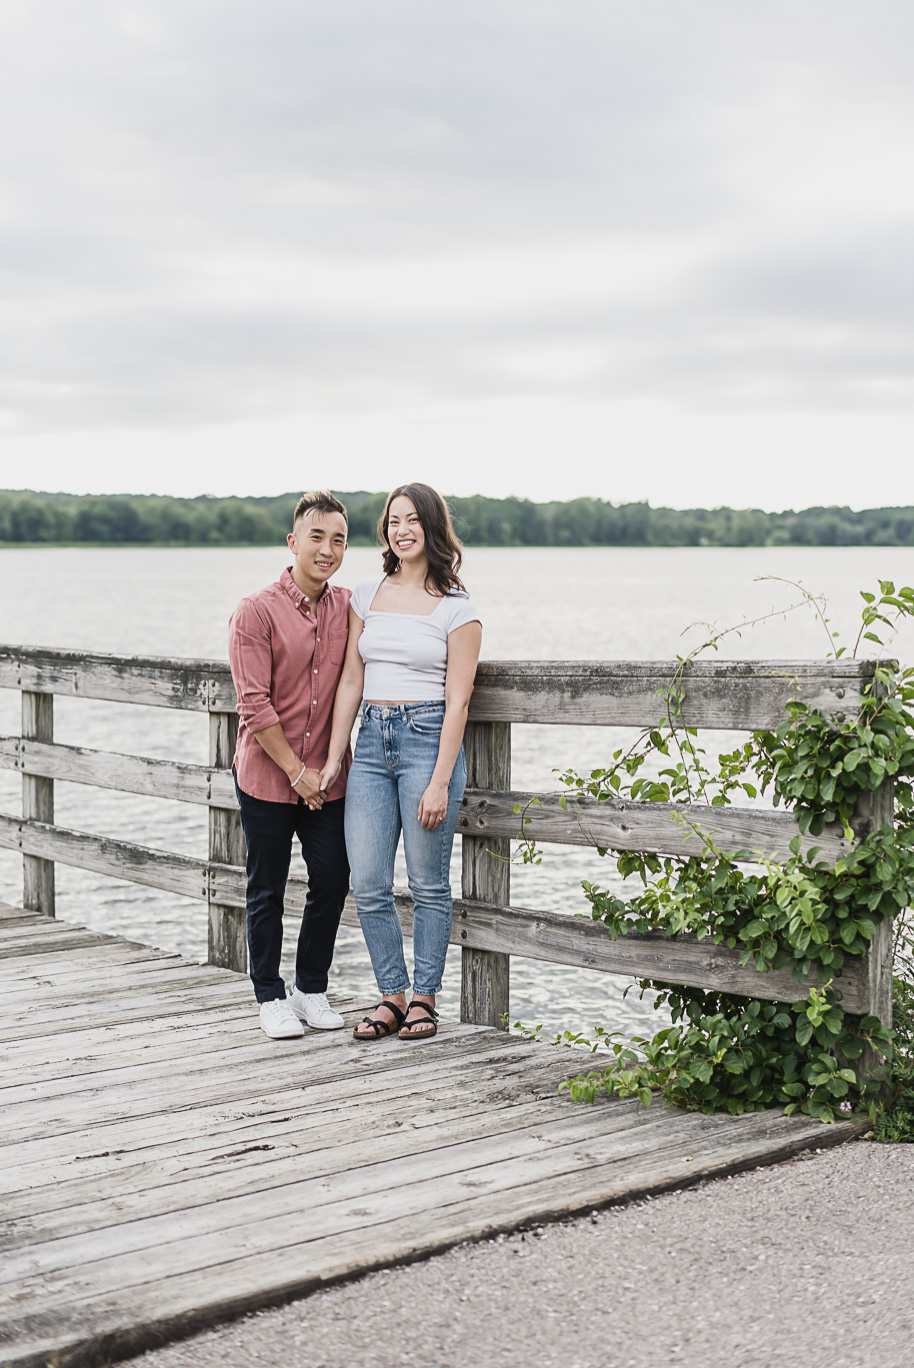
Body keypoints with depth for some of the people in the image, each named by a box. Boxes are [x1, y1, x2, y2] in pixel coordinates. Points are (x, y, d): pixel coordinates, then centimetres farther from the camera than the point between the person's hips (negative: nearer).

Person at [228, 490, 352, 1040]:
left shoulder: (349, 608, 4)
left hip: (329, 778, 4)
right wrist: (296, 771, -13)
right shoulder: (256, 613, -10)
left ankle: (313, 989, 24)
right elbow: (255, 705, -13)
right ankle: (271, 997, 20)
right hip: (267, 776, -4)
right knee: (267, 891, 6)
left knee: (333, 881, 7)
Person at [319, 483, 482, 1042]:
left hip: (429, 739, -4)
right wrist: (335, 757, 6)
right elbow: (351, 682, 12)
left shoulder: (457, 608, -2)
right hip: (372, 740, 4)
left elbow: (457, 702, -6)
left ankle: (425, 998, 15)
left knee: (428, 883, 3)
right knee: (368, 883, 1)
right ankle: (392, 997, 14)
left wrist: (440, 782, -12)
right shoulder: (367, 597, 11)